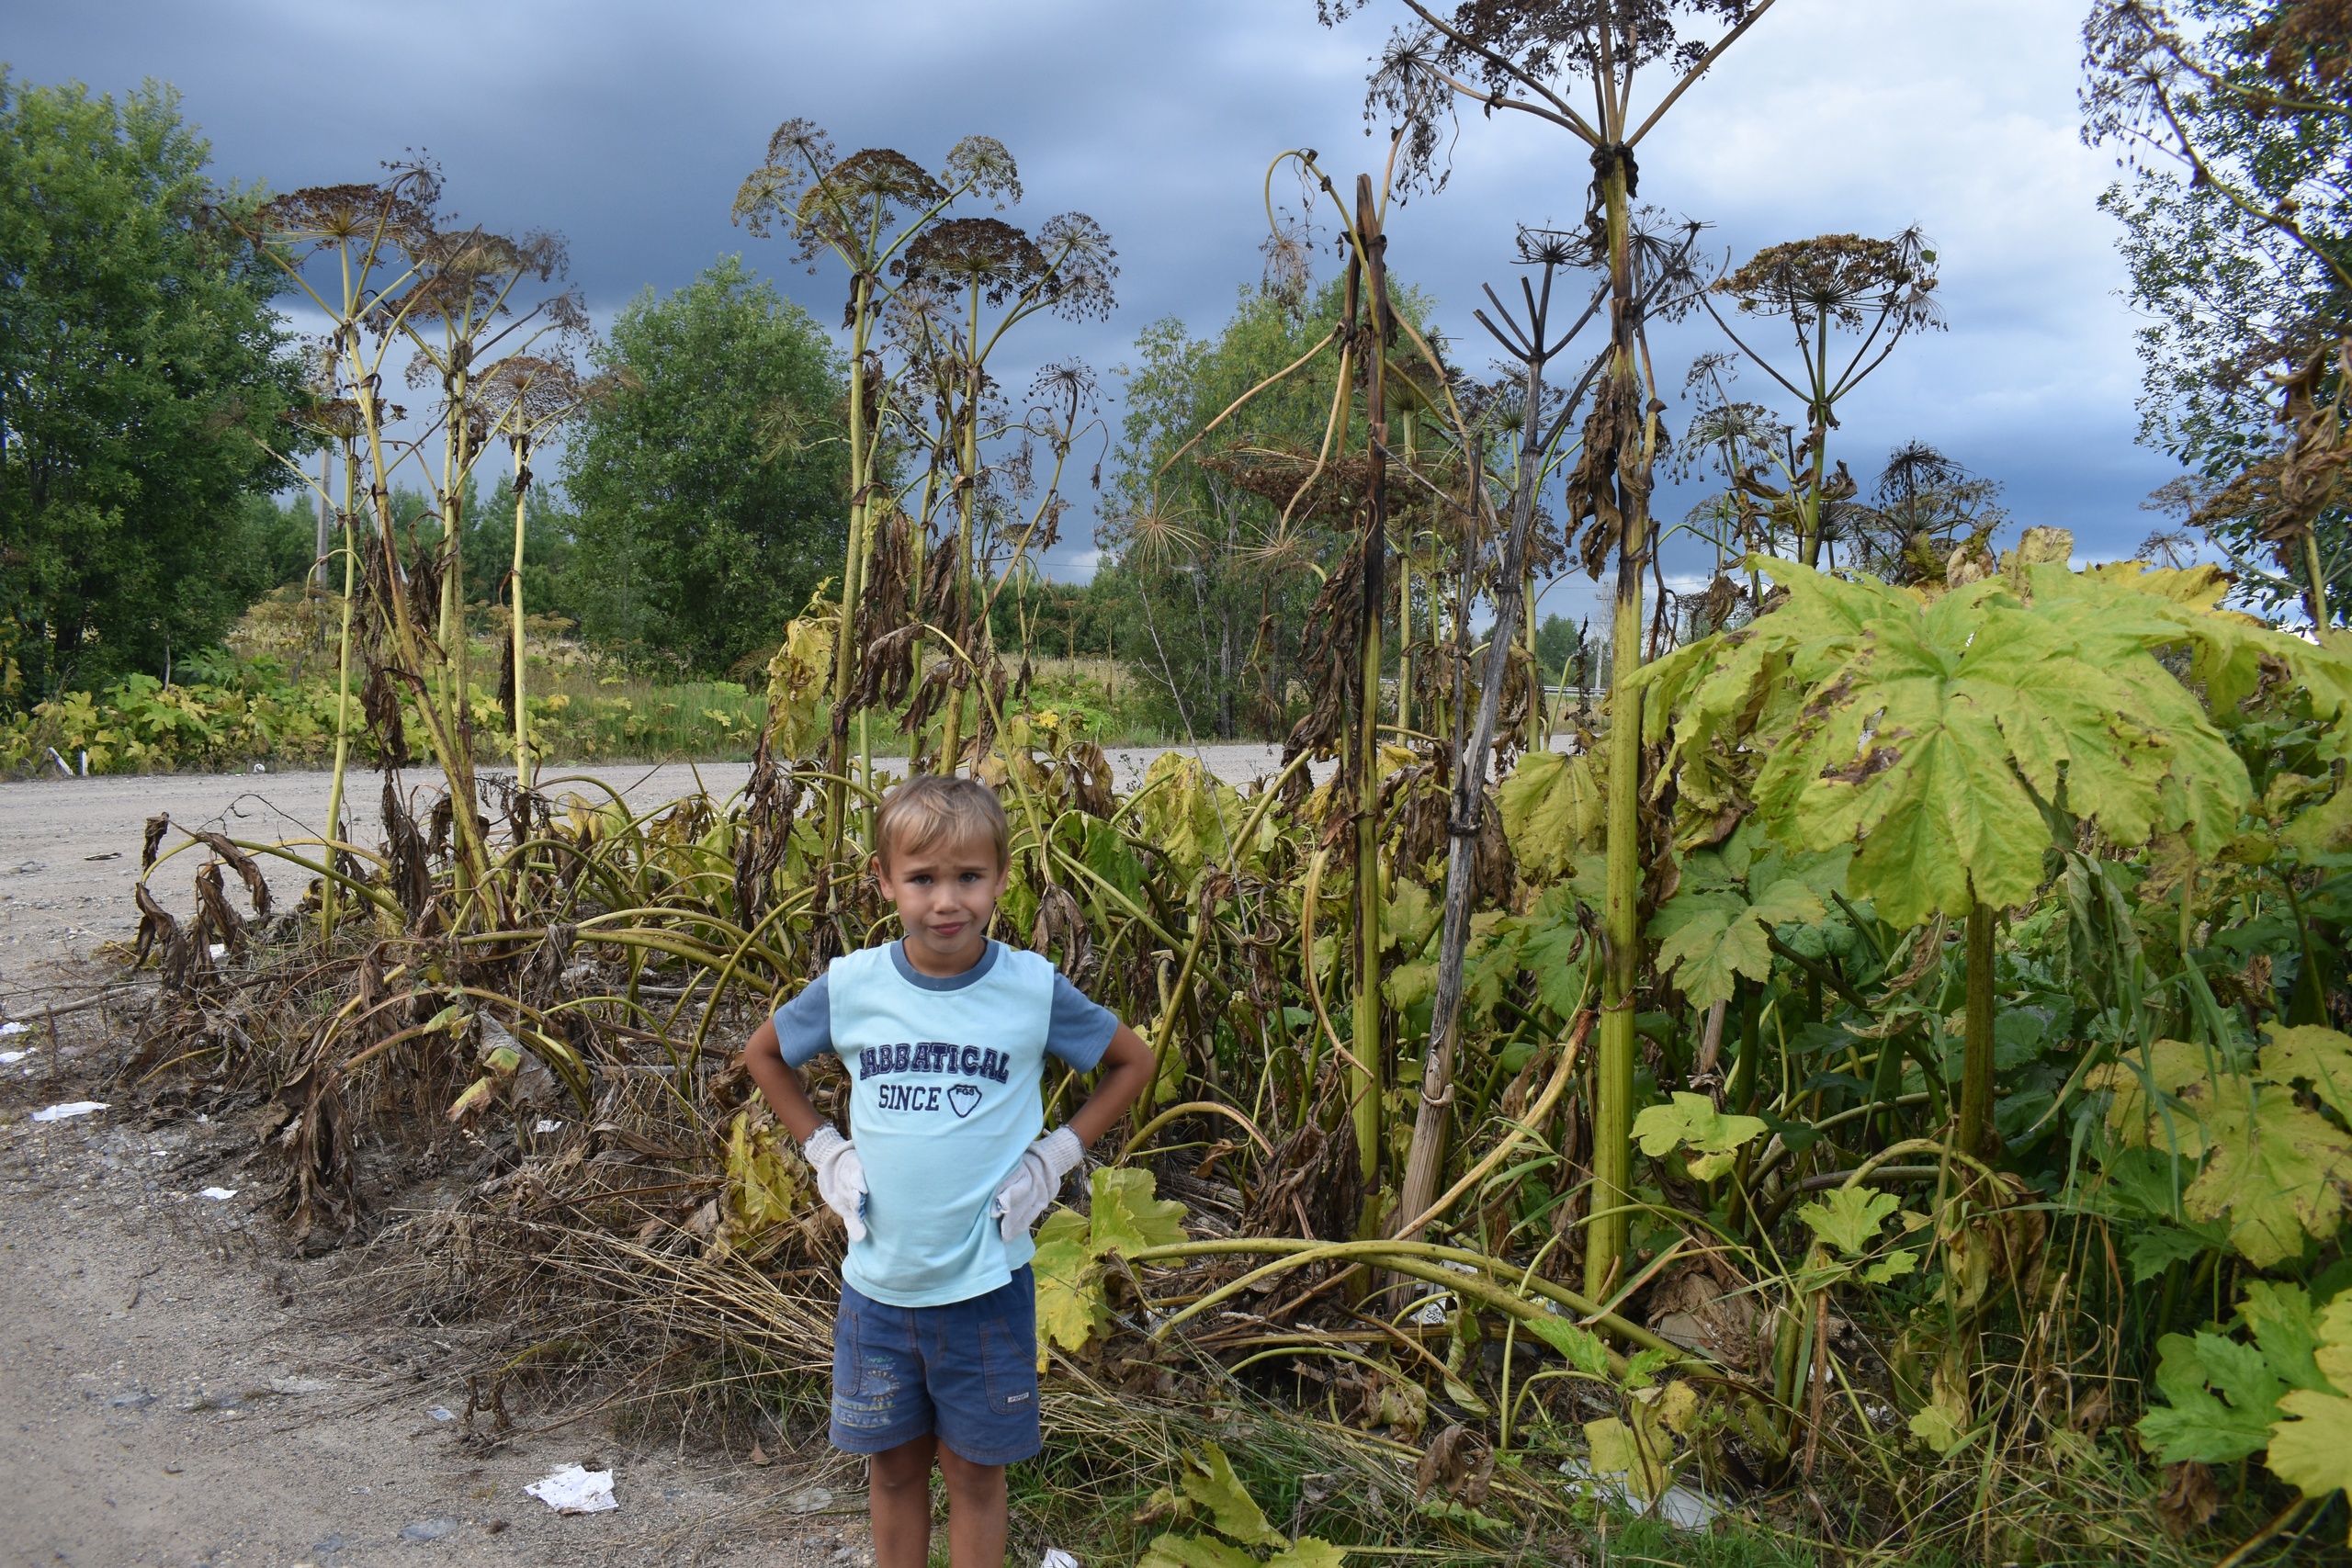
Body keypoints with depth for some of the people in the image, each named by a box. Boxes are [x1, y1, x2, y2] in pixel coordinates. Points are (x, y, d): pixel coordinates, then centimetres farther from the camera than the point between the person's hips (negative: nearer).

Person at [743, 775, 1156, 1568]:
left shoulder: (1034, 988, -11)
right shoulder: (850, 986, -7)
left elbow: (1133, 1061, 3)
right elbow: (763, 1054, 12)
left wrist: (1053, 1158, -4)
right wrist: (824, 1150, 3)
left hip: (986, 1284, -2)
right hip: (878, 1281, 2)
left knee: (974, 1472, 12)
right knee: (893, 1465, 17)